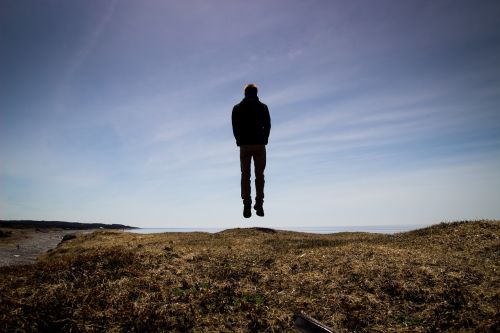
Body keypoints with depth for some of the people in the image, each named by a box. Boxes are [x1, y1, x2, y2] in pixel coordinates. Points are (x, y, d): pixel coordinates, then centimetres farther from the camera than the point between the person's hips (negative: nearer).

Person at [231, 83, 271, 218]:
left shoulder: (237, 108, 5)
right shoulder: (263, 107, 4)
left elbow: (235, 128, 2)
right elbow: (267, 126, 1)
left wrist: (240, 141, 9)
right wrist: (263, 141, 9)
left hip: (244, 145, 0)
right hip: (260, 145, 0)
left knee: (245, 175, 4)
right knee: (259, 175, 6)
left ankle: (247, 206, -2)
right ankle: (259, 204, 0)